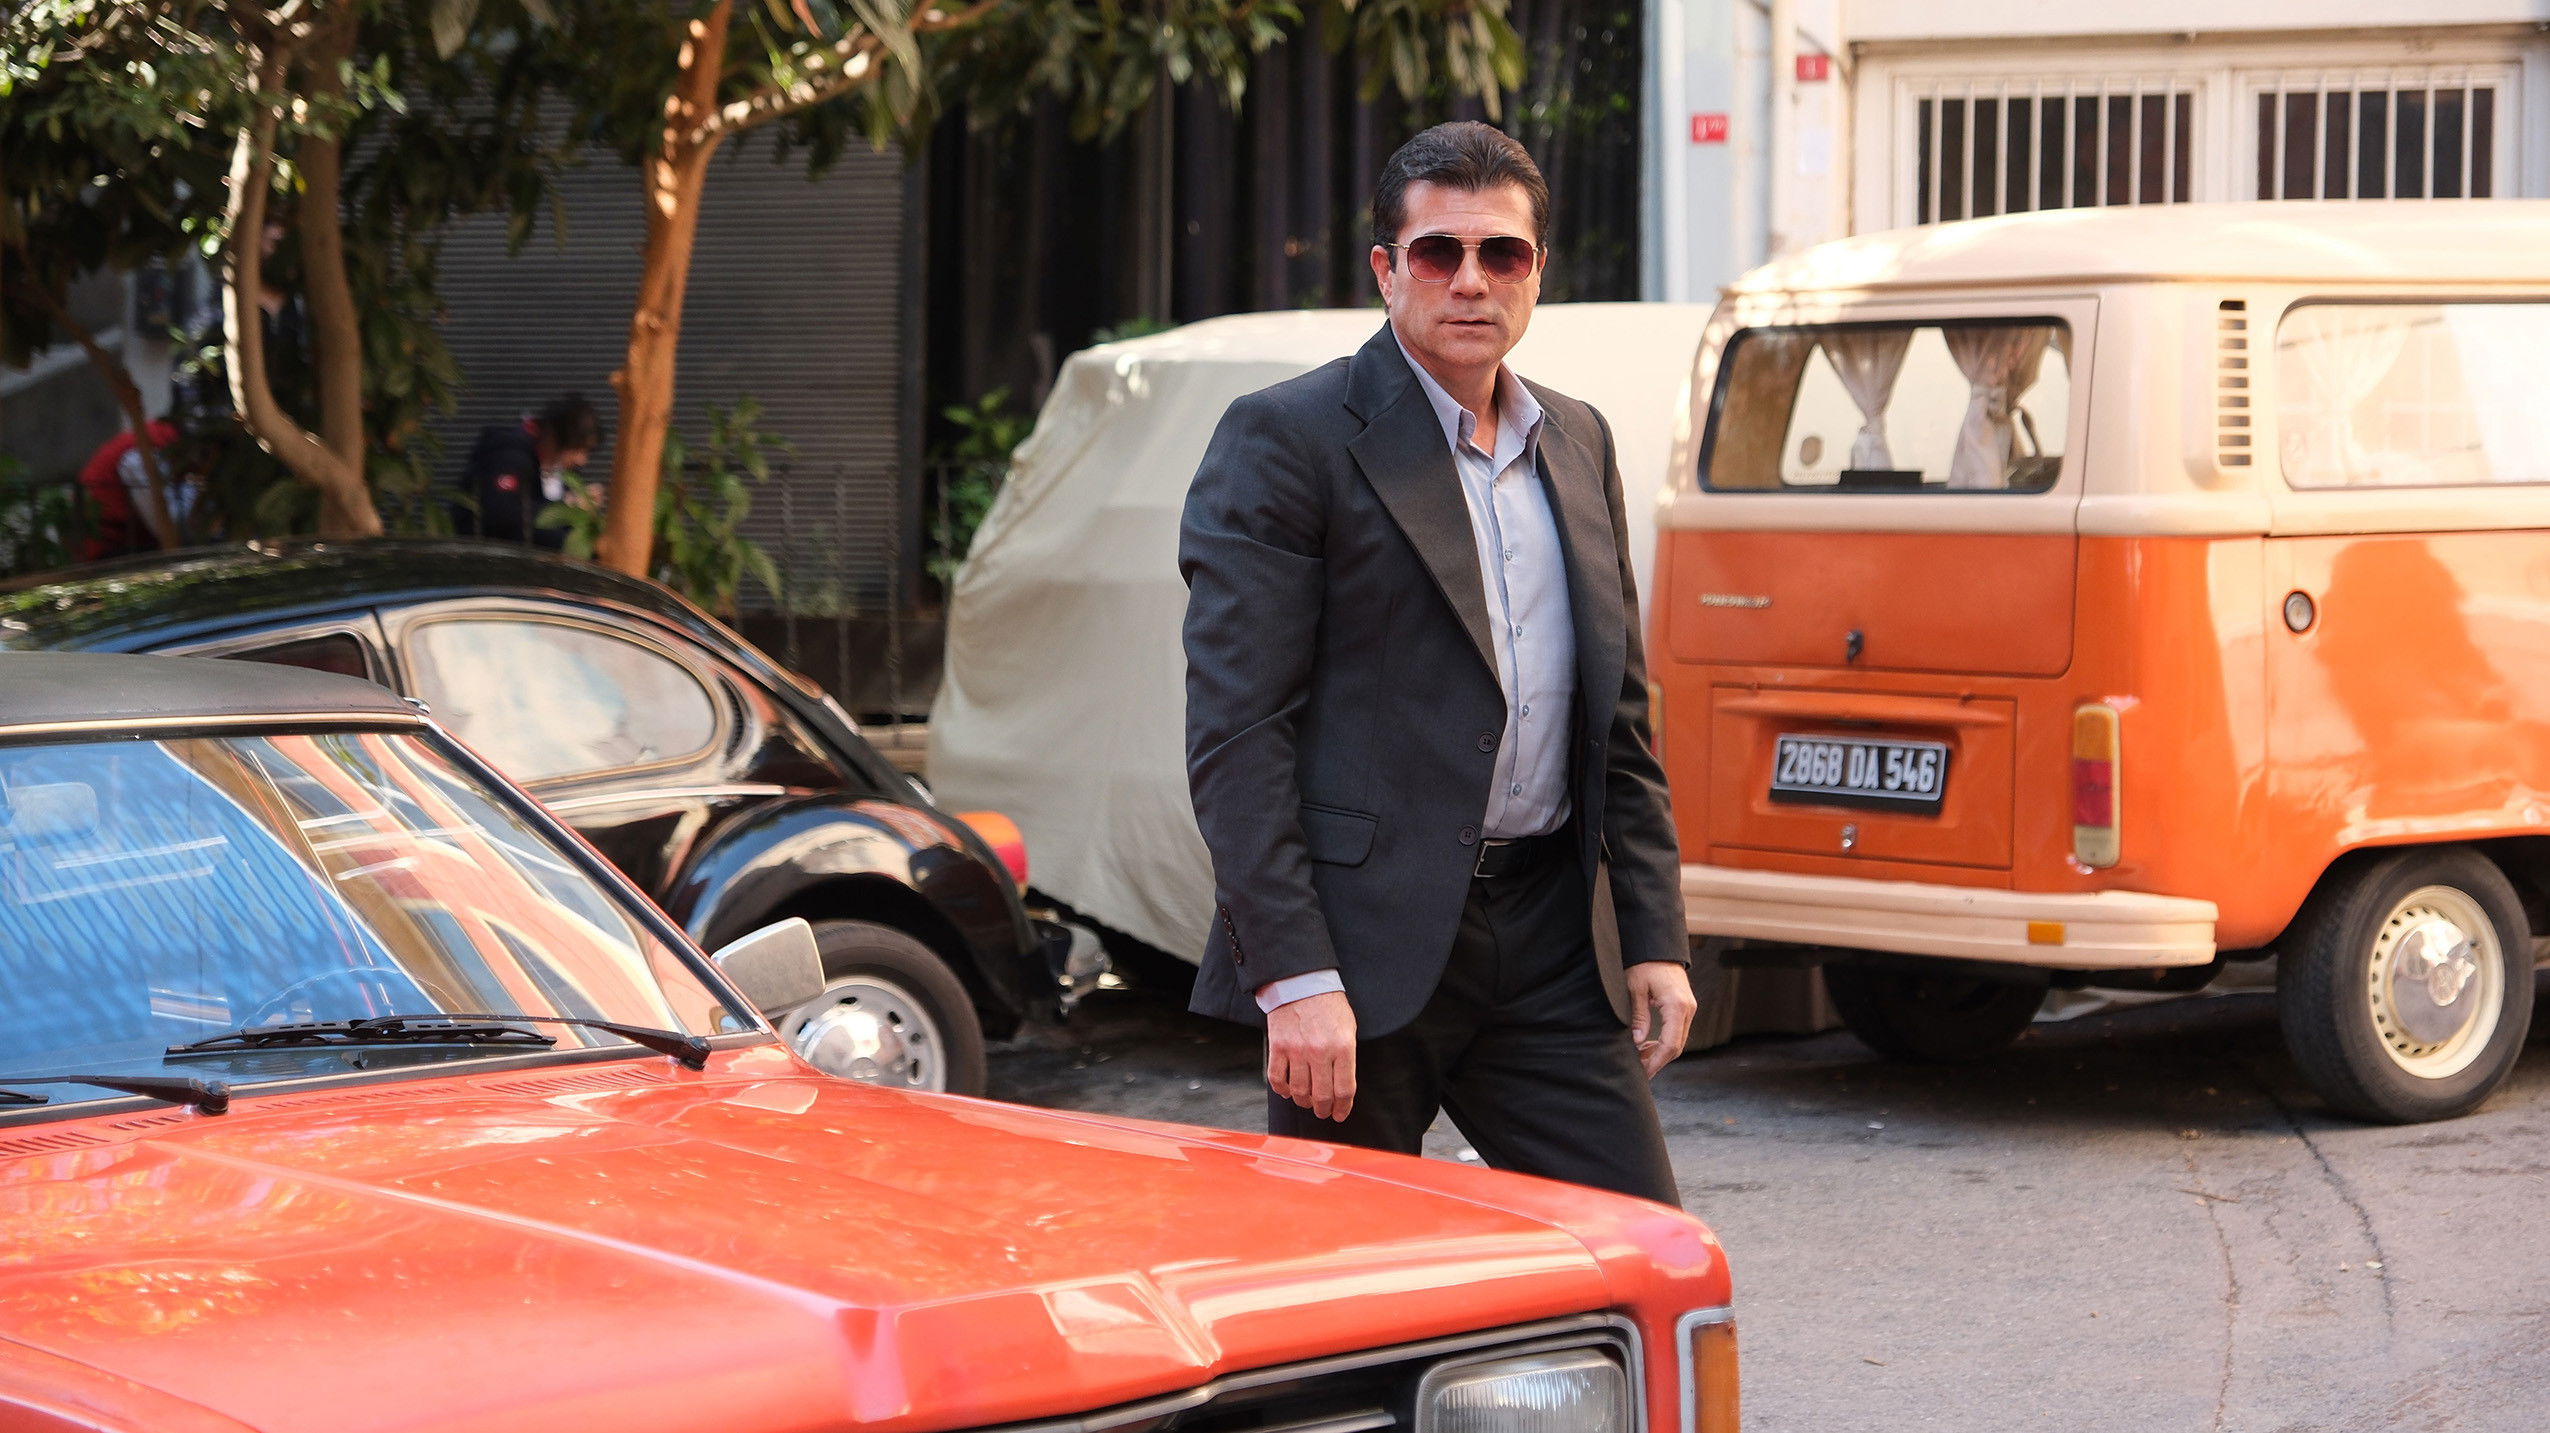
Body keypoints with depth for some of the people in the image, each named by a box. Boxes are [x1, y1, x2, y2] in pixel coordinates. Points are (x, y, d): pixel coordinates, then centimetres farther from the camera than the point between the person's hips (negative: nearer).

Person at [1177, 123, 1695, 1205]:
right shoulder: (1285, 441, -5)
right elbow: (1236, 734, -12)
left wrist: (1654, 940, 11)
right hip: (1363, 951, -6)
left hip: (1552, 942, 6)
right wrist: (1293, 979, -19)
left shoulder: (1579, 444, 16)